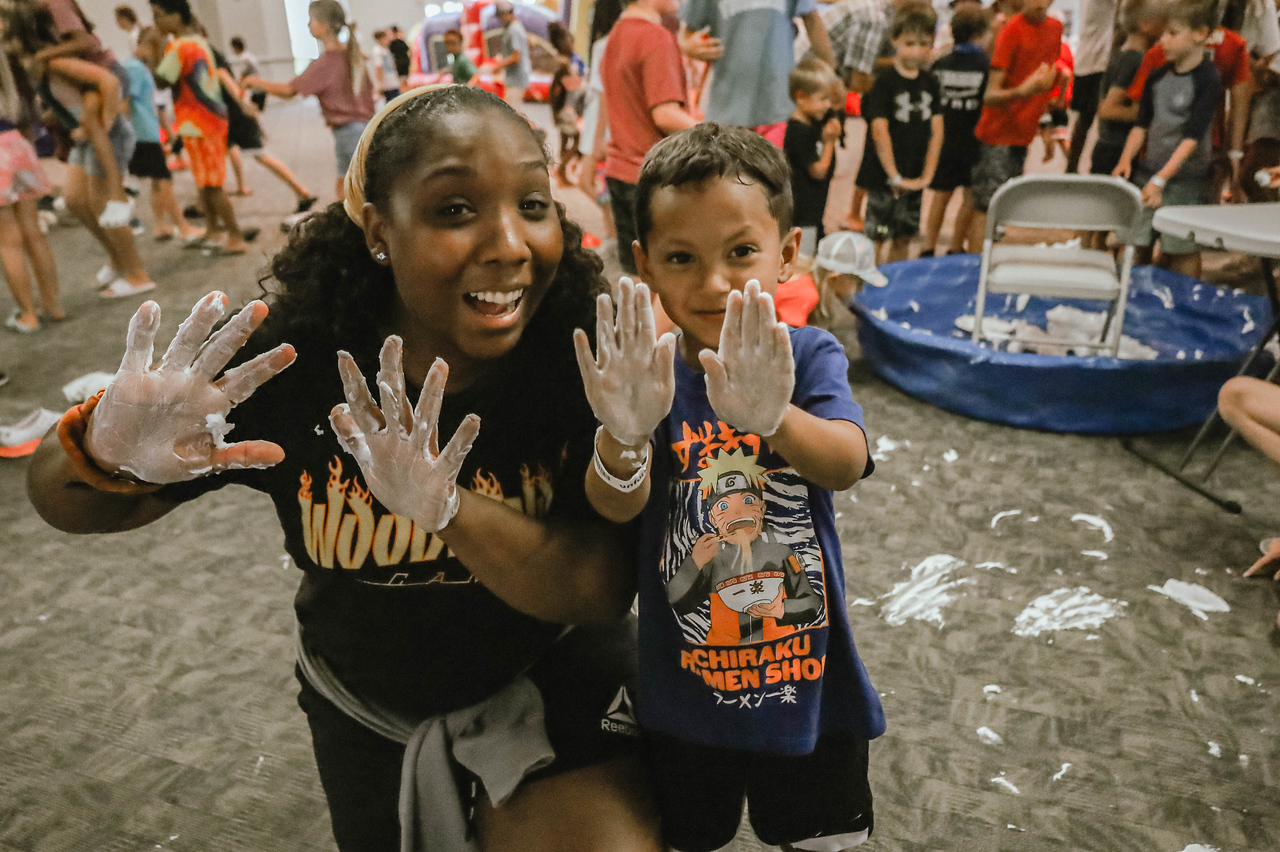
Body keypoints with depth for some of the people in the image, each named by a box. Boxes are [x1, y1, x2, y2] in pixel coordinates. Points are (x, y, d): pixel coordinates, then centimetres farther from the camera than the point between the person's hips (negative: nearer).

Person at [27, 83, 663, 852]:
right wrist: (107, 450, -36)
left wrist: (450, 507, -42)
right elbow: (71, 506, -13)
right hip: (366, 706, 2)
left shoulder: (585, 357, -25)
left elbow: (606, 590, -26)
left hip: (551, 676, -1)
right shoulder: (291, 363, -24)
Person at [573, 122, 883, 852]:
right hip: (684, 695, 0)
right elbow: (616, 506, -27)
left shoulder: (808, 357, -13)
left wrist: (772, 418, -53)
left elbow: (847, 463, -31)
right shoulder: (645, 372, -14)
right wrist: (622, 437, -50)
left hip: (810, 689, 1)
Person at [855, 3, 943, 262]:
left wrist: (927, 175, -3)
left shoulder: (930, 83, 7)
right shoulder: (885, 82, -9)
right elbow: (880, 131, -15)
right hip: (883, 175, -5)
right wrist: (894, 177, -18)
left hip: (915, 178, 5)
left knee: (903, 238, 12)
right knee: (876, 239, -3)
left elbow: (937, 131, 5)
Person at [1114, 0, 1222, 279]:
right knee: (1137, 245, 4)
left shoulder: (1208, 79, -9)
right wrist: (1126, 159, -6)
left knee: (1182, 252, 0)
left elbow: (1192, 136, -16)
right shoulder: (1158, 76, 8)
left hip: (1185, 180, -5)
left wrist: (1161, 179, -22)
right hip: (1147, 172, 5)